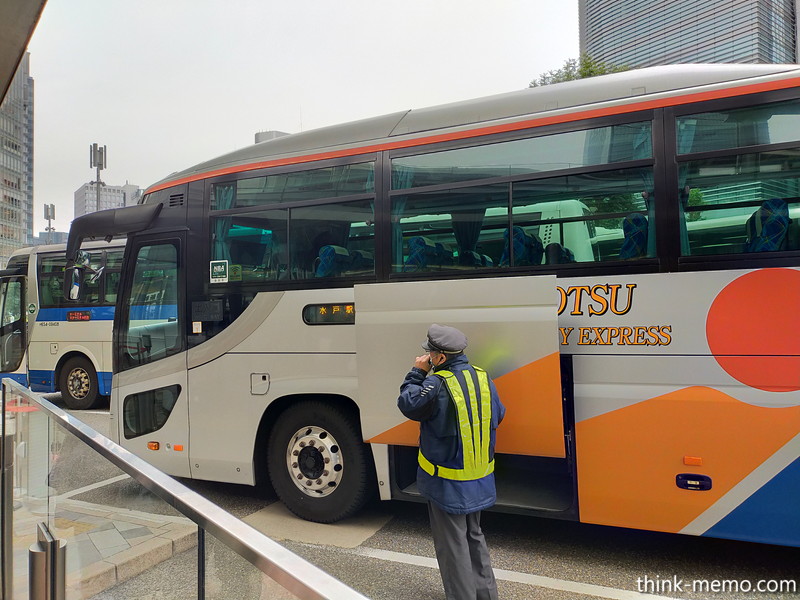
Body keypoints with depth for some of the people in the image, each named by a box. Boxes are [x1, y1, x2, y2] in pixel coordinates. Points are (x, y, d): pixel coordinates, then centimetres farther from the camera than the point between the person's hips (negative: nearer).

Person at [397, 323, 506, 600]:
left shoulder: (437, 385, -24)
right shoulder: (483, 378, -3)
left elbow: (407, 404, -9)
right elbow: (497, 416, 10)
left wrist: (417, 373, -1)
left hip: (448, 484, -7)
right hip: (480, 481, 7)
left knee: (452, 544, 9)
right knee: (474, 536, 25)